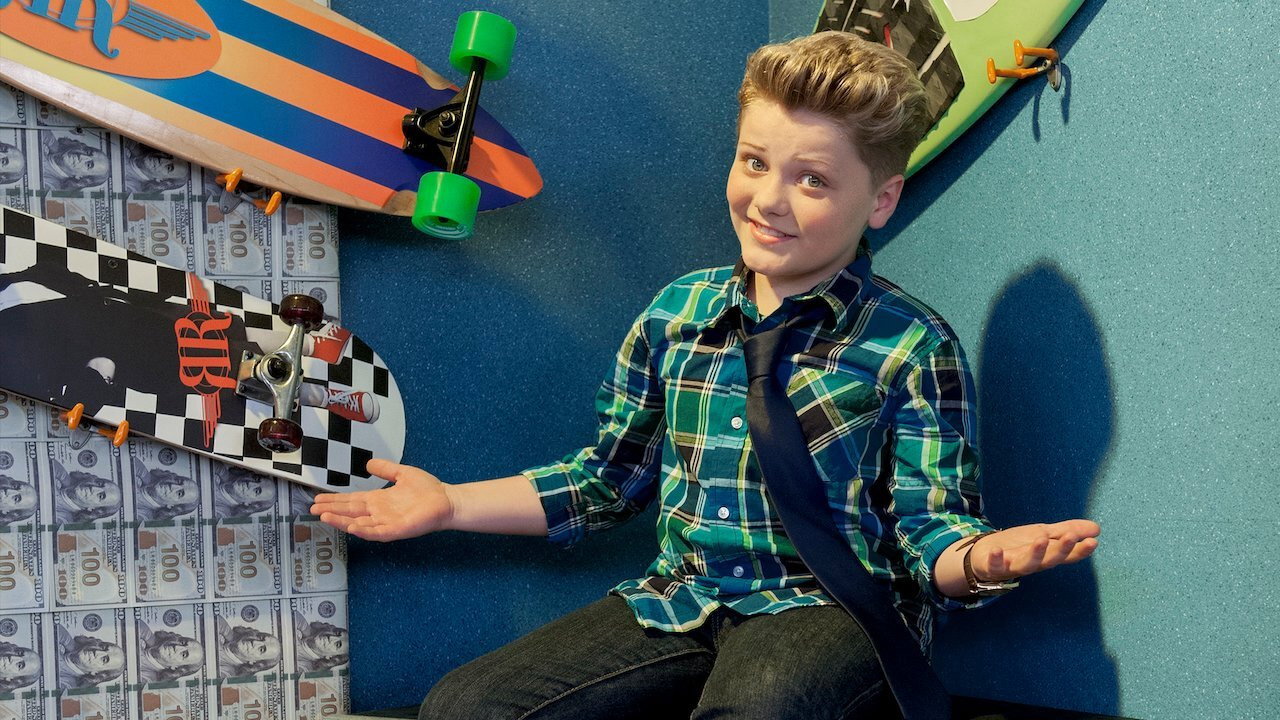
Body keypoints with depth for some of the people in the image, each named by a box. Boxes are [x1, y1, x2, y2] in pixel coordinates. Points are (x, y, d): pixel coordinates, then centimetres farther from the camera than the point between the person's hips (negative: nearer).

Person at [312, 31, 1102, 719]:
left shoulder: (913, 348, -4)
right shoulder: (676, 313, 10)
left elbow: (928, 531, -5)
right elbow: (607, 477, 20)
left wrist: (978, 556, -29)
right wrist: (450, 503, 15)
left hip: (829, 609, -5)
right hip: (681, 606, 5)